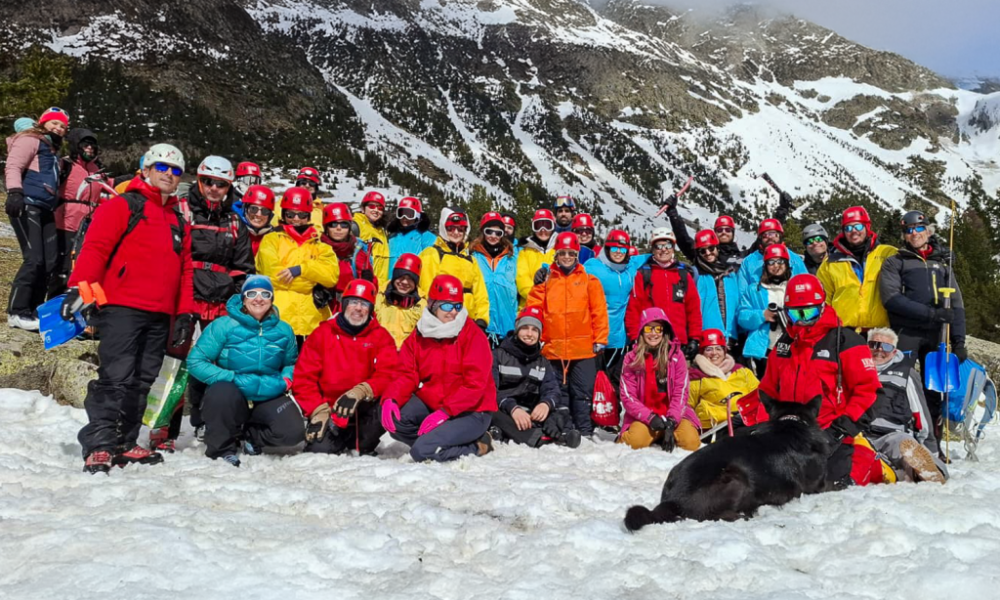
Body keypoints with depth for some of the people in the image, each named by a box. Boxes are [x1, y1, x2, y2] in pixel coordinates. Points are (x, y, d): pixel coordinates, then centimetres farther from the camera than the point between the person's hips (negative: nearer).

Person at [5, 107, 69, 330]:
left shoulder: (53, 149, 25)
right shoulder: (30, 140, -1)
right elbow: (13, 167, -14)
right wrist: (15, 192, -27)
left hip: (44, 210, 9)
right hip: (26, 206, -9)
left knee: (50, 262, 5)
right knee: (34, 260, -15)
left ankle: (33, 309, 14)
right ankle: (16, 312, -8)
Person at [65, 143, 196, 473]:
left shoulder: (179, 222, 24)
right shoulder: (123, 206, 3)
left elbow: (185, 270, 22)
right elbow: (95, 246, -8)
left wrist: (186, 313, 14)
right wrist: (81, 286, -20)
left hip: (160, 317, 7)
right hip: (122, 308, -7)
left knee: (142, 382, 8)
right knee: (116, 378, -11)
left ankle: (124, 443, 15)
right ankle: (98, 445, -7)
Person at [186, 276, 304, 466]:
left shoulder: (283, 330, 1)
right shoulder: (223, 325, -10)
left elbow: (292, 363, 14)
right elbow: (195, 361, -13)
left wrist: (284, 381, -9)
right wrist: (233, 378, -21)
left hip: (267, 399, 3)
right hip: (229, 397, -3)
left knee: (293, 432, -22)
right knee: (224, 392, -38)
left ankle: (247, 435, 12)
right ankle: (221, 448, -10)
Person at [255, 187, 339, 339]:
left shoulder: (320, 246, 18)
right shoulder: (271, 240, 11)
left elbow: (332, 275, 0)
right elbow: (273, 274, -5)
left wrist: (301, 269, -13)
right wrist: (313, 286, -4)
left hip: (312, 320, 3)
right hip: (279, 319, -2)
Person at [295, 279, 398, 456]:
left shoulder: (381, 337, 3)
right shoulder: (322, 334, 4)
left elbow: (389, 375, -11)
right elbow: (303, 377, 0)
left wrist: (361, 391, -29)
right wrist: (318, 410, -13)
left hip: (363, 411, 0)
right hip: (328, 410, 1)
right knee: (319, 448, -24)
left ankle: (360, 445, -1)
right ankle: (341, 439, 14)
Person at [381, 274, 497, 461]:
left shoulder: (473, 335, -12)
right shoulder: (418, 336, 4)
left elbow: (475, 384, -19)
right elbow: (407, 374, -2)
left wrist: (444, 412, -29)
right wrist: (391, 399, -23)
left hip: (470, 411, -5)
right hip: (431, 404, 5)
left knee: (422, 451, -23)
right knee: (393, 417, -19)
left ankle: (477, 446, 0)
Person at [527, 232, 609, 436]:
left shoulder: (589, 281, 5)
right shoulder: (546, 280, 8)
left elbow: (599, 312, 1)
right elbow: (534, 309, 2)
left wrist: (600, 340, -3)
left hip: (583, 349, -2)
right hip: (553, 349, 2)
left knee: (583, 392, 3)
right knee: (559, 392, 11)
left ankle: (585, 432, 11)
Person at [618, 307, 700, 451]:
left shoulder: (676, 354, 2)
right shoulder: (631, 358, 1)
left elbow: (681, 392, -3)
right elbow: (628, 396, -4)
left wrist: (670, 422, -16)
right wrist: (650, 417, -18)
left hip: (673, 413, 1)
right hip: (643, 416, -1)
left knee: (691, 442, -26)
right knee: (636, 441, -32)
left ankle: (668, 433, 6)